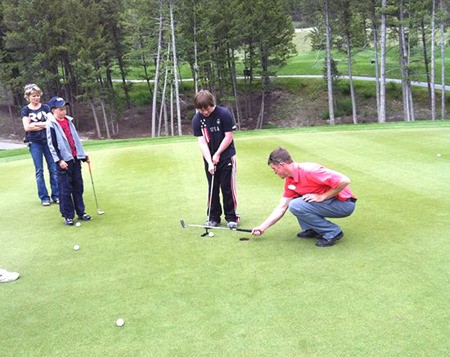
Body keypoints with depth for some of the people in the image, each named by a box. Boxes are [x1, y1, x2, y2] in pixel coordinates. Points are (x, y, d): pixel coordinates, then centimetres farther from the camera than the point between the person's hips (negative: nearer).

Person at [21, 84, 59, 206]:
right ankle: (44, 197, 8)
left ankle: (56, 195, 8)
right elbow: (27, 127, -7)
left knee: (53, 169, 0)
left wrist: (35, 124, -9)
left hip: (48, 141, 1)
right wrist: (43, 125, -6)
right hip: (35, 143, -1)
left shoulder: (45, 107, 8)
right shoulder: (25, 110, 5)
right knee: (39, 171, 1)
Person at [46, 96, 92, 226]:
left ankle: (80, 212, 19)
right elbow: (51, 144, -10)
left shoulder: (69, 121, 12)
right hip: (64, 161, -6)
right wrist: (59, 160, -15)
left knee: (78, 187, 10)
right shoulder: (51, 124, -7)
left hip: (75, 158, 6)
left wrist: (83, 155, 18)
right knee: (65, 189, -1)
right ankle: (67, 215, 8)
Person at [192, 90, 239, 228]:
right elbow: (201, 141, -9)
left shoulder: (224, 114, -15)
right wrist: (209, 161, -17)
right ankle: (213, 217, 19)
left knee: (228, 187, -1)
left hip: (226, 156, -3)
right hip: (209, 158, 3)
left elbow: (228, 137, -11)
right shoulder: (197, 119, -7)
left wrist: (217, 154, -11)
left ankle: (231, 217, 11)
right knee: (212, 188, 9)